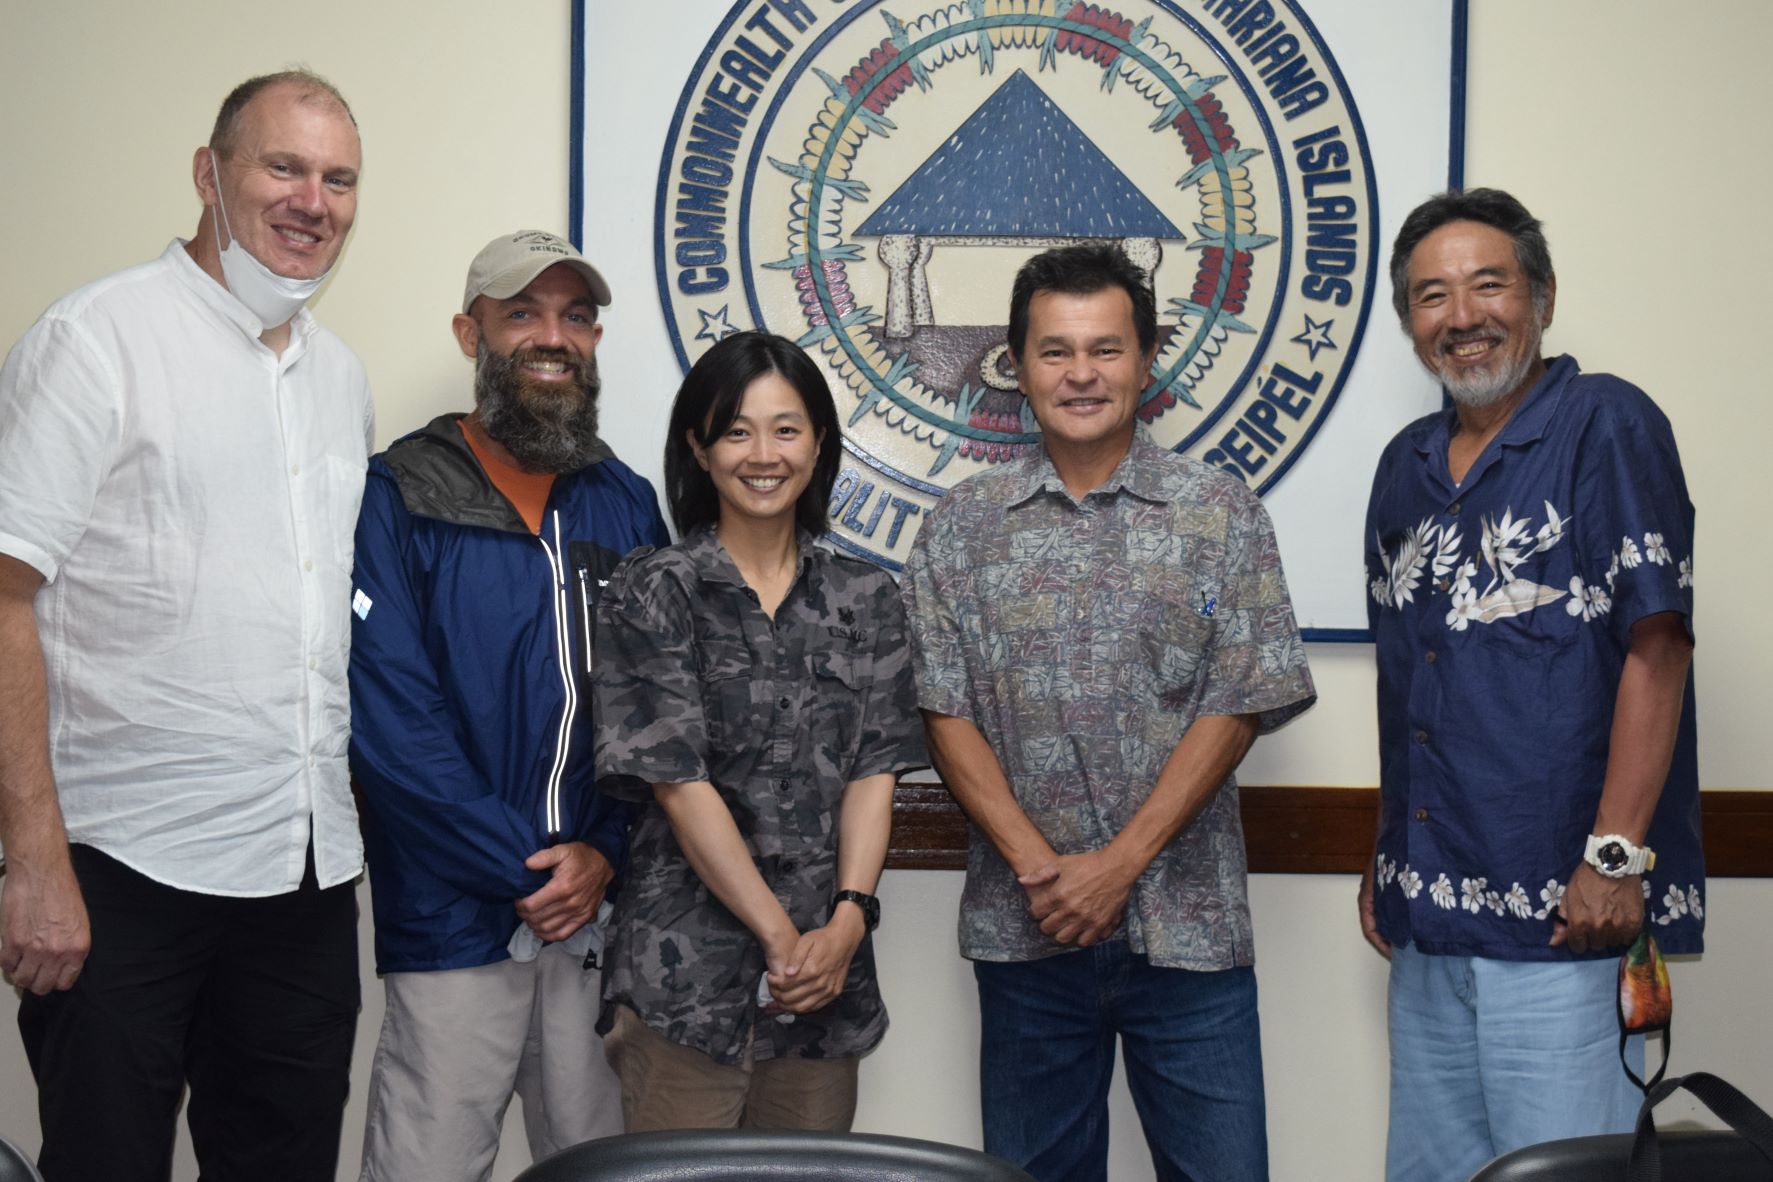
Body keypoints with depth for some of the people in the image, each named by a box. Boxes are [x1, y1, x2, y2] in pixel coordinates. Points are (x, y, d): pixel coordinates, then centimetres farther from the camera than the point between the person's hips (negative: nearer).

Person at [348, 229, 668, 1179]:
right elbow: (391, 724, -11)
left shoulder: (626, 505, 9)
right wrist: (526, 870, -11)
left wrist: (606, 855, -6)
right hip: (455, 919, -4)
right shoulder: (397, 501, -4)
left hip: (606, 908, 4)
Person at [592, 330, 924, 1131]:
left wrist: (847, 920, -11)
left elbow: (873, 771, 4)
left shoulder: (864, 598, 9)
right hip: (686, 973, -3)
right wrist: (780, 935, -13)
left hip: (826, 971, 3)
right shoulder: (655, 593, -2)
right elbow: (679, 782, -8)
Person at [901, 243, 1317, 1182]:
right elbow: (946, 715, 0)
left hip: (1188, 929, -1)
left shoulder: (1221, 516, 1)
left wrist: (1119, 864, -12)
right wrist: (1039, 867, -11)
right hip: (1023, 931, 1)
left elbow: (1236, 709, -5)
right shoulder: (963, 527, 5)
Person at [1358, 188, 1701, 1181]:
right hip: (1430, 912, 7)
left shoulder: (1606, 426, -7)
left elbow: (1657, 645, -14)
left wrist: (1617, 855, -19)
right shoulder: (1407, 466, 14)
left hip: (1563, 911, -7)